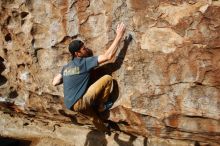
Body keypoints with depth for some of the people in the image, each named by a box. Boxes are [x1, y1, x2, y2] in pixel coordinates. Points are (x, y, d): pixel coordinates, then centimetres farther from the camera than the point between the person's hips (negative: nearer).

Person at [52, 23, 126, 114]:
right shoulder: (85, 62, -10)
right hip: (79, 104, -8)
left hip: (70, 105, 8)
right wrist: (119, 36, -7)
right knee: (107, 78, -6)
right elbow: (108, 56, -12)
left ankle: (95, 104, 21)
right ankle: (101, 106, 9)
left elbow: (54, 82, 15)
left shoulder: (66, 67, 10)